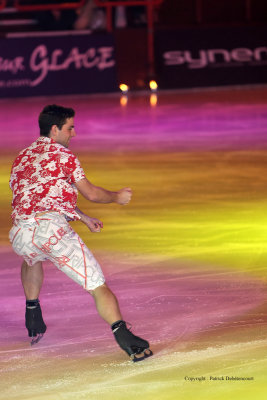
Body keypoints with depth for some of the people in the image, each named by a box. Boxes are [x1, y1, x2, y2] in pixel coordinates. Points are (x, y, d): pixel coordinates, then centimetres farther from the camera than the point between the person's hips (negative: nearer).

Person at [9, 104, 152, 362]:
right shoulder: (61, 154, 8)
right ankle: (121, 333, -27)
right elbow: (91, 193, 8)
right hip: (52, 227, -6)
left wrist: (84, 218, 41)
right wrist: (116, 197, 27)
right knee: (98, 287, -8)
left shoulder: (21, 158, 28)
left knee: (32, 257, 43)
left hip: (20, 233, 6)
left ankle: (33, 318, 39)